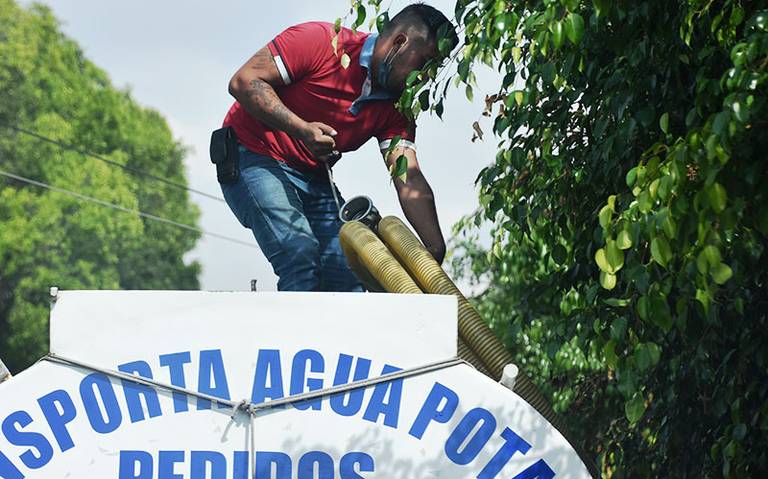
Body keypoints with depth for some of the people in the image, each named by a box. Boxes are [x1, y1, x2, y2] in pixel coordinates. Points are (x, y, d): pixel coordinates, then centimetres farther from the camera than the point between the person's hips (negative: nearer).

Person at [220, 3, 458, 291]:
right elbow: (243, 81, -19)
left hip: (314, 178, 7)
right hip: (254, 157, -7)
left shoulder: (395, 108, -1)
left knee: (346, 268, -8)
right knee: (301, 253, -25)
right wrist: (300, 129, -31)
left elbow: (410, 182, -11)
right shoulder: (321, 41, -19)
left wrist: (437, 251, -24)